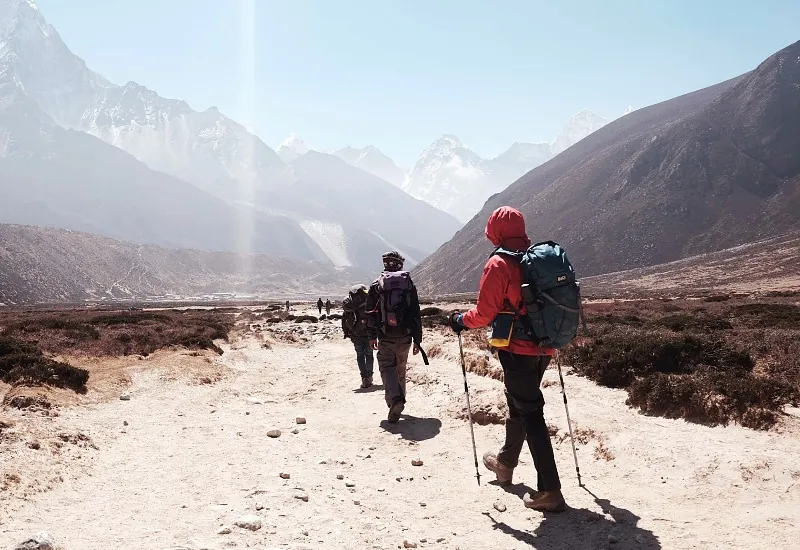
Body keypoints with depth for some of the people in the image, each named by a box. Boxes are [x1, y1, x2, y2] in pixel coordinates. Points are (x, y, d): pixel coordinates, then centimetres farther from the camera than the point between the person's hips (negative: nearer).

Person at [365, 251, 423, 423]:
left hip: (385, 337, -2)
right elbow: (416, 314, 3)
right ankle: (398, 401, 29)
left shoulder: (376, 286, -1)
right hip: (405, 336, 3)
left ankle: (395, 399, -24)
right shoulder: (409, 284, 3)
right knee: (401, 369, 18)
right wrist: (417, 340, 7)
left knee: (387, 367, -1)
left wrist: (372, 336, 12)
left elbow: (370, 313, 2)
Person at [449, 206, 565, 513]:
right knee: (518, 404, 23)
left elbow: (485, 312, -15)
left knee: (530, 413, -4)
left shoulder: (499, 263, -12)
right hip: (544, 348, 7)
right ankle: (505, 463, 42)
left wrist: (461, 321, 4)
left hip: (517, 349, -7)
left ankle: (550, 491, -5)